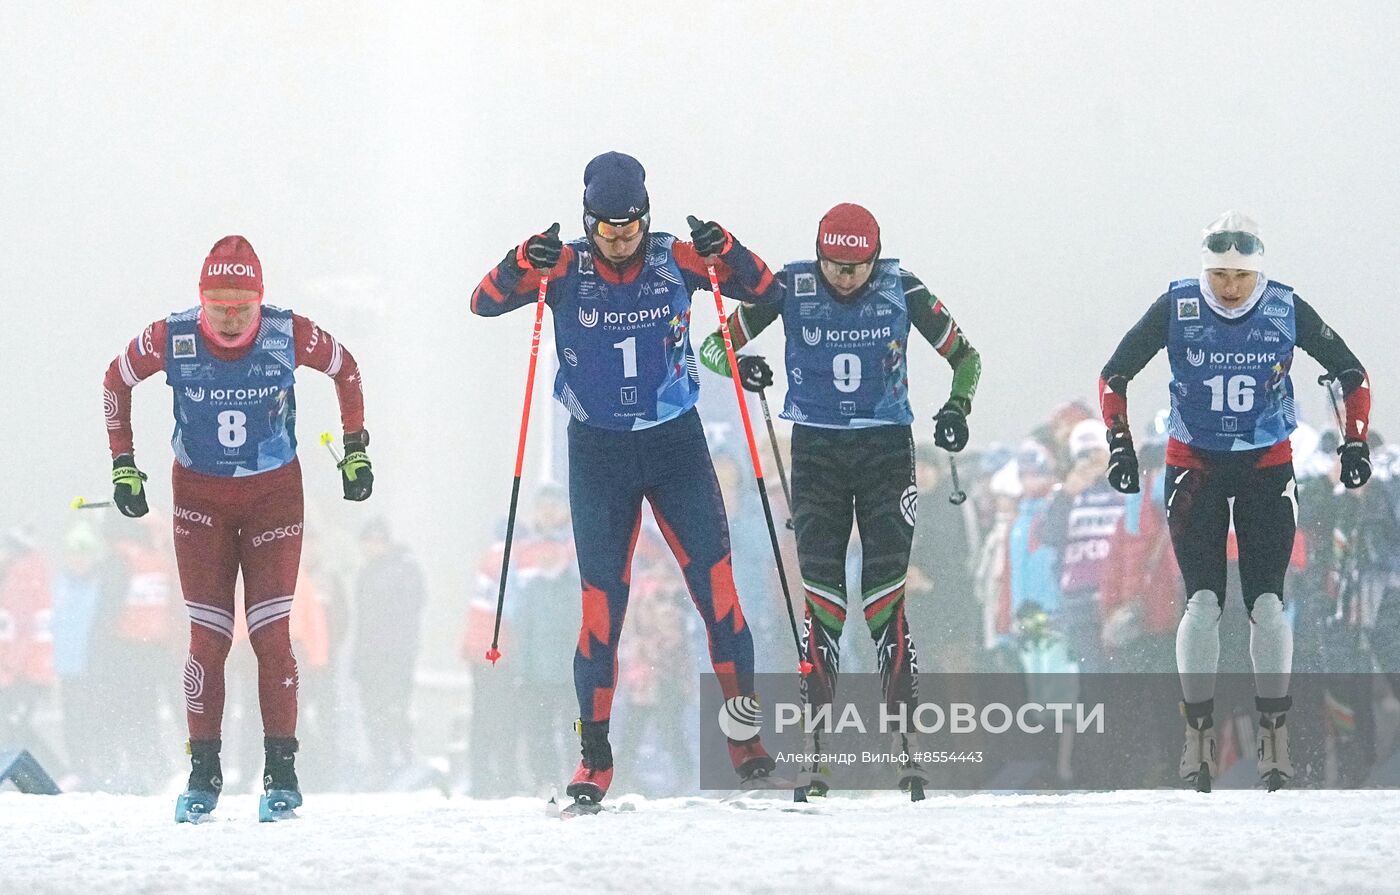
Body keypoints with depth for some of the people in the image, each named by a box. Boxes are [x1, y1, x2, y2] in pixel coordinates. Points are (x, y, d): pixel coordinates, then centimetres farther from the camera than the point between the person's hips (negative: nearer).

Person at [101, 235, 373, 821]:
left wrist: (356, 448, 4)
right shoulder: (171, 341, -17)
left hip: (274, 493, 0)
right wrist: (123, 464, 3)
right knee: (208, 635, -4)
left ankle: (282, 772, -1)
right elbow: (117, 382, 4)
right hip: (200, 497, 1)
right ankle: (203, 773, 4)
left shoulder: (288, 336, -17)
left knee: (271, 632, -7)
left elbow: (345, 370, 3)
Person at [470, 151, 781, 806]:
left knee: (715, 583, -7)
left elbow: (764, 289, -3)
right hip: (598, 451, -1)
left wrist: (724, 253, -23)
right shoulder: (567, 268, -6)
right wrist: (524, 265, -30)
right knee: (601, 599, -2)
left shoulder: (675, 260, -4)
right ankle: (595, 754, 5)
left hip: (676, 441, 1)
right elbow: (484, 303, -11)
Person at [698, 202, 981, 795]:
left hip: (886, 452, 0)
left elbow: (964, 356, 6)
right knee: (822, 598, -7)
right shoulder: (791, 289, -6)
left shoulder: (901, 290, -5)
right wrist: (738, 365, -25)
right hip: (817, 453, 0)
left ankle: (903, 740, -4)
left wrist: (958, 408, -12)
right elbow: (714, 346, -2)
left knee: (885, 599, -7)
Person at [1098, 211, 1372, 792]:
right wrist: (1119, 443, -6)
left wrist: (1356, 441, -1)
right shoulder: (1177, 308, -10)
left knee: (1266, 601, -9)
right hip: (1194, 465, 0)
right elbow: (1114, 377, 1)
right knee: (1204, 601, -11)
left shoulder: (1286, 310, -8)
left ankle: (1275, 732, -1)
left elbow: (1351, 374, 5)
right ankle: (1198, 733, -4)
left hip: (1266, 467, 0)